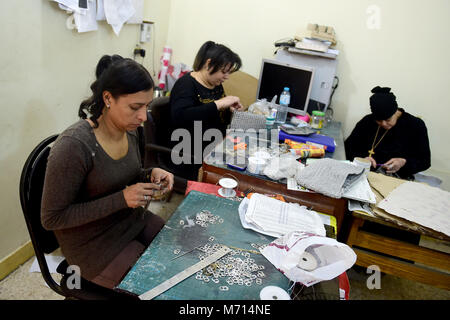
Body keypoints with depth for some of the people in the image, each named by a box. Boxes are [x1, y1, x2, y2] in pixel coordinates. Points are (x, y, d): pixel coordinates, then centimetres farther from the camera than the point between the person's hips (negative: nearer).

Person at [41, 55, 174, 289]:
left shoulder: (128, 130, -5)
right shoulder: (73, 146, -27)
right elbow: (51, 218, -20)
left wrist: (150, 174, -11)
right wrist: (122, 199, -27)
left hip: (133, 221, 7)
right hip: (93, 243, -6)